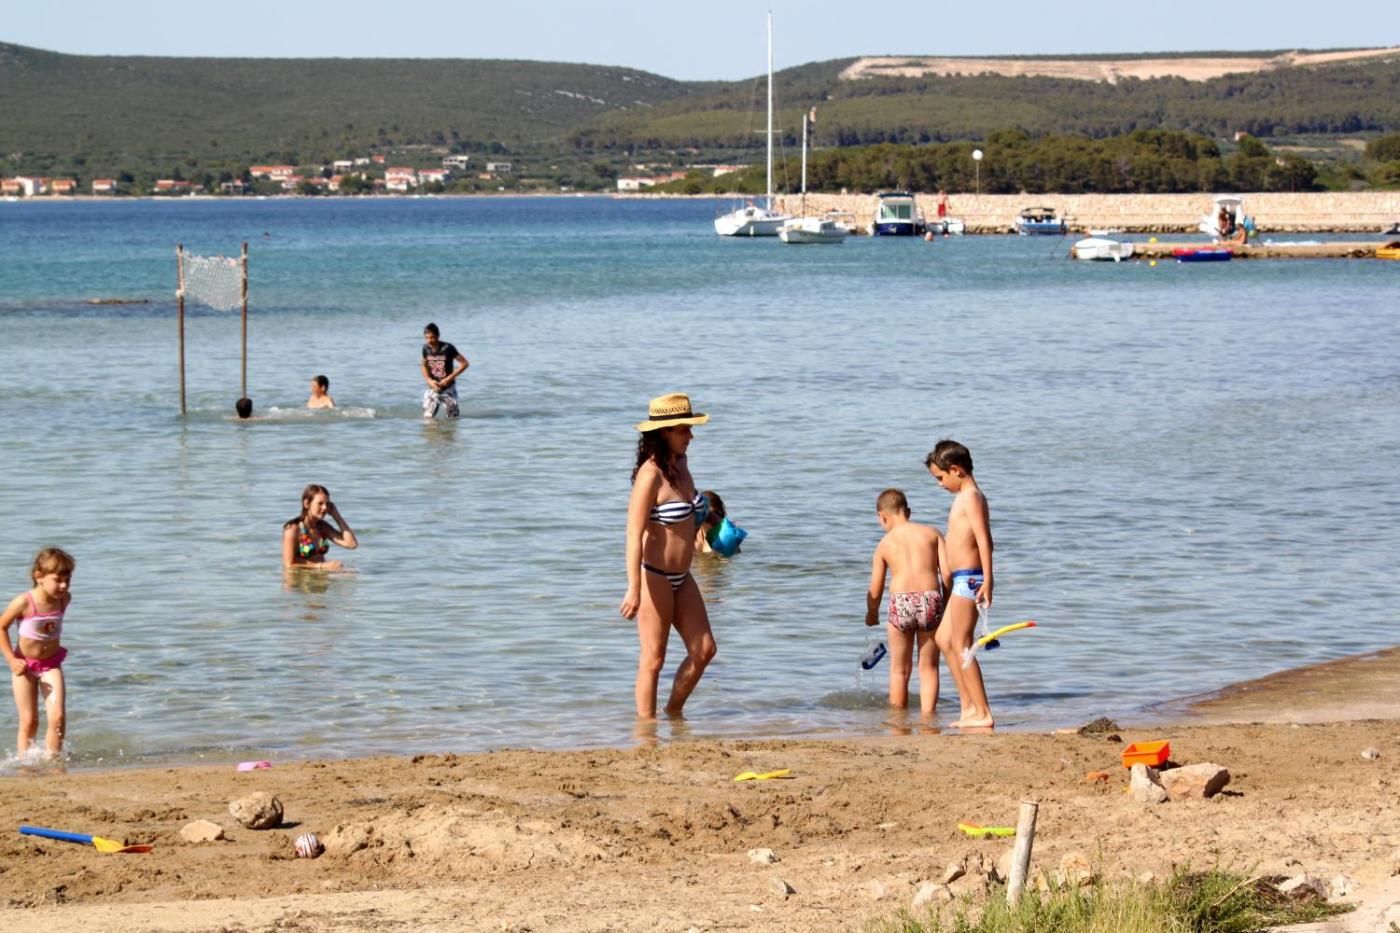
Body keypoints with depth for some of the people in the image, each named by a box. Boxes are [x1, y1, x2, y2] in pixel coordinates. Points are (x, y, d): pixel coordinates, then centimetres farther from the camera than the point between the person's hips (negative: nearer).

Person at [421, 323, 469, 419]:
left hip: (448, 388, -3)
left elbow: (464, 363, -14)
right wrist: (429, 380, -7)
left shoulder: (447, 348, -17)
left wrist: (449, 379, -17)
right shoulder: (426, 349, -3)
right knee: (427, 418, -2)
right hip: (432, 388, 3)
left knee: (453, 418, 5)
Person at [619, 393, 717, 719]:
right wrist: (634, 590, -25)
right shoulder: (650, 475, -19)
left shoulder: (680, 464, 6)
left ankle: (673, 711, 24)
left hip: (681, 578, 8)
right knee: (653, 658, -1)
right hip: (654, 576, -8)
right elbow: (634, 535, -22)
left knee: (704, 650, 9)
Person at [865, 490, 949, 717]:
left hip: (901, 603, 0)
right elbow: (947, 572, 1)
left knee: (900, 670, 14)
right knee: (928, 668, 11)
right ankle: (927, 714, 4)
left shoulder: (884, 544, 9)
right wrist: (946, 603, 16)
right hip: (930, 599, 0)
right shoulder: (932, 533, 10)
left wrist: (872, 614, 30)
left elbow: (875, 591, 10)